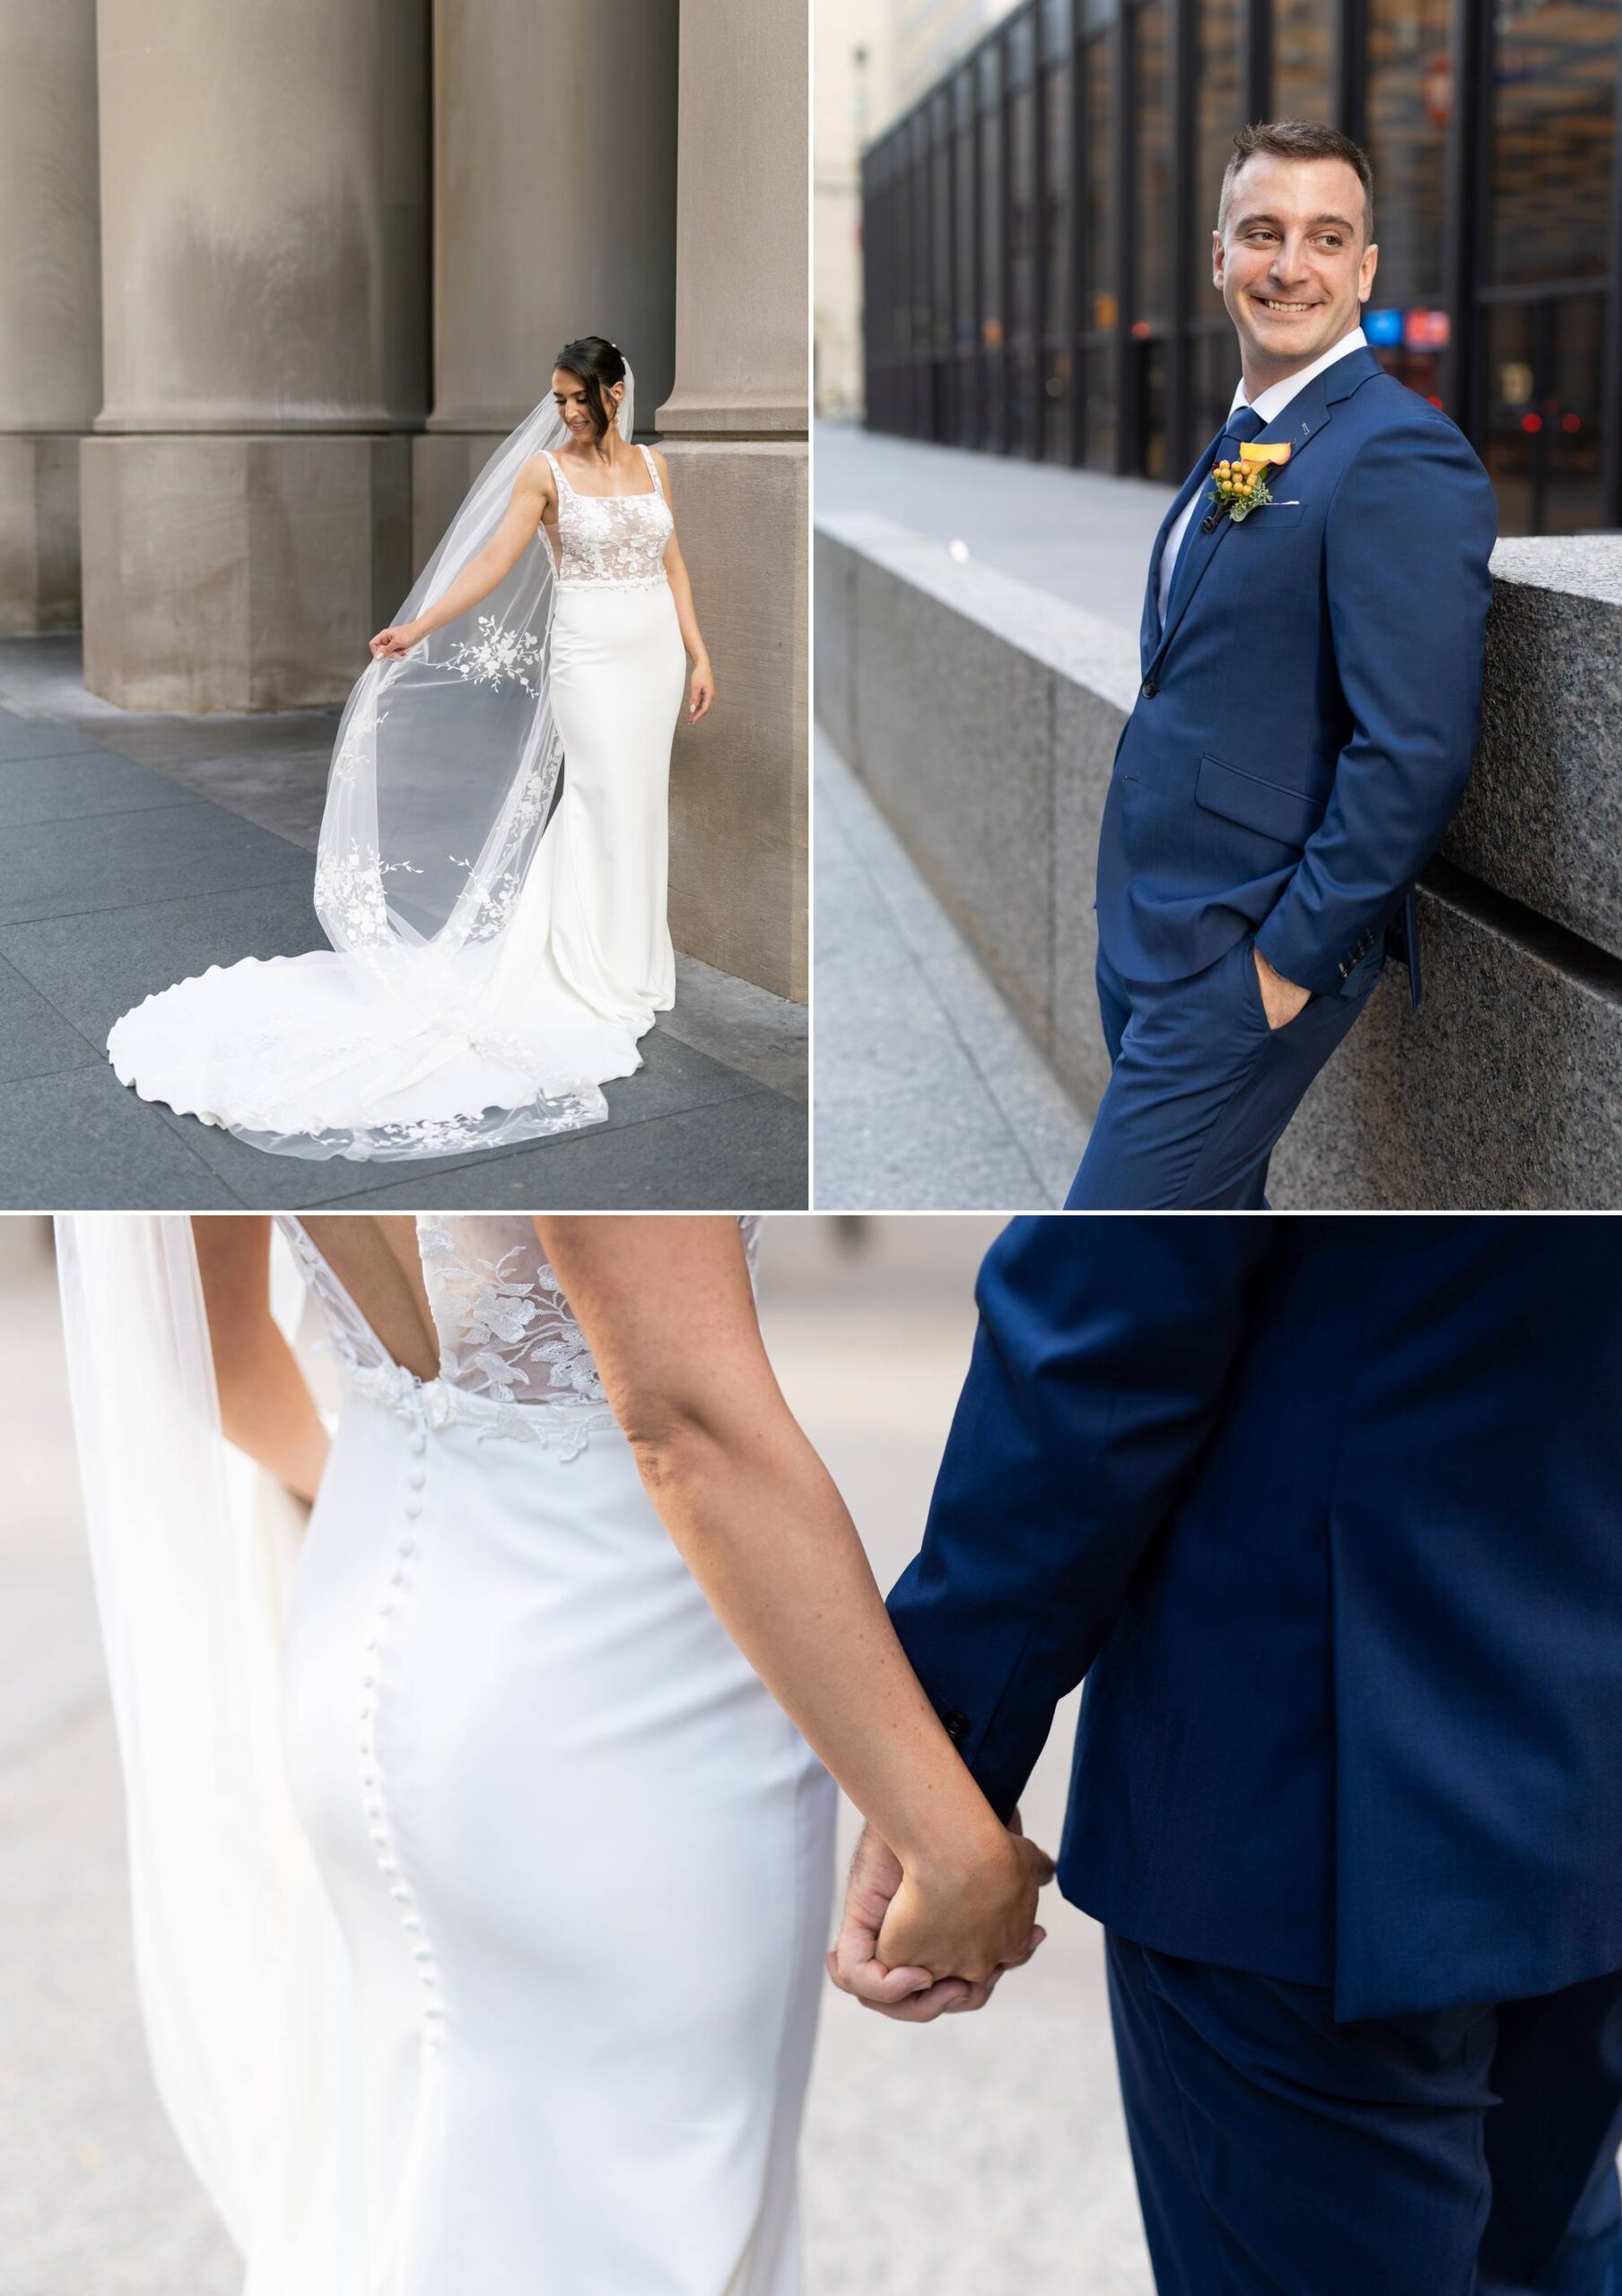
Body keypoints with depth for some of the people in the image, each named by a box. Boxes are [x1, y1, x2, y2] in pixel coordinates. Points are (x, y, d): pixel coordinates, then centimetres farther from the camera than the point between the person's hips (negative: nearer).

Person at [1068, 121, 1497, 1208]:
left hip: (1244, 961, -9)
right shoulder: (1241, 442, 13)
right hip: (1149, 936, 9)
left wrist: (1289, 963, -19)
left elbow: (1418, 752, -24)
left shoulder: (1401, 455, -17)